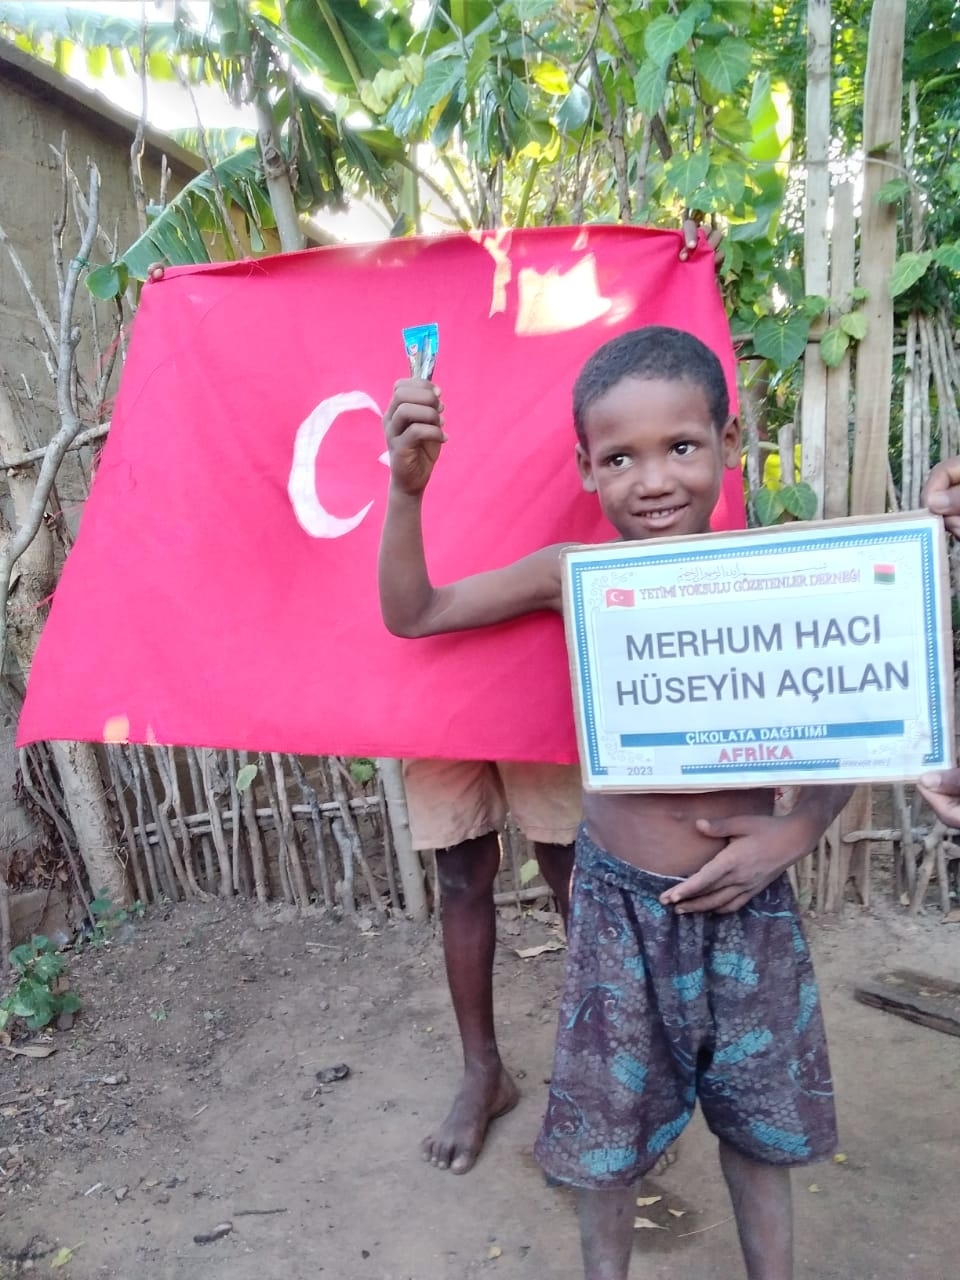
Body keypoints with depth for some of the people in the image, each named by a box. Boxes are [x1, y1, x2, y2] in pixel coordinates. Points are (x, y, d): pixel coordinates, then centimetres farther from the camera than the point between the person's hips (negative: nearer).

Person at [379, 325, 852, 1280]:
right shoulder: (572, 577, -11)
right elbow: (411, 614, -5)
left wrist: (796, 832, -14)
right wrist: (408, 487, -18)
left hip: (747, 901, 1)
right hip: (620, 902, 0)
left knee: (757, 1120, 23)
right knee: (606, 1127, 16)